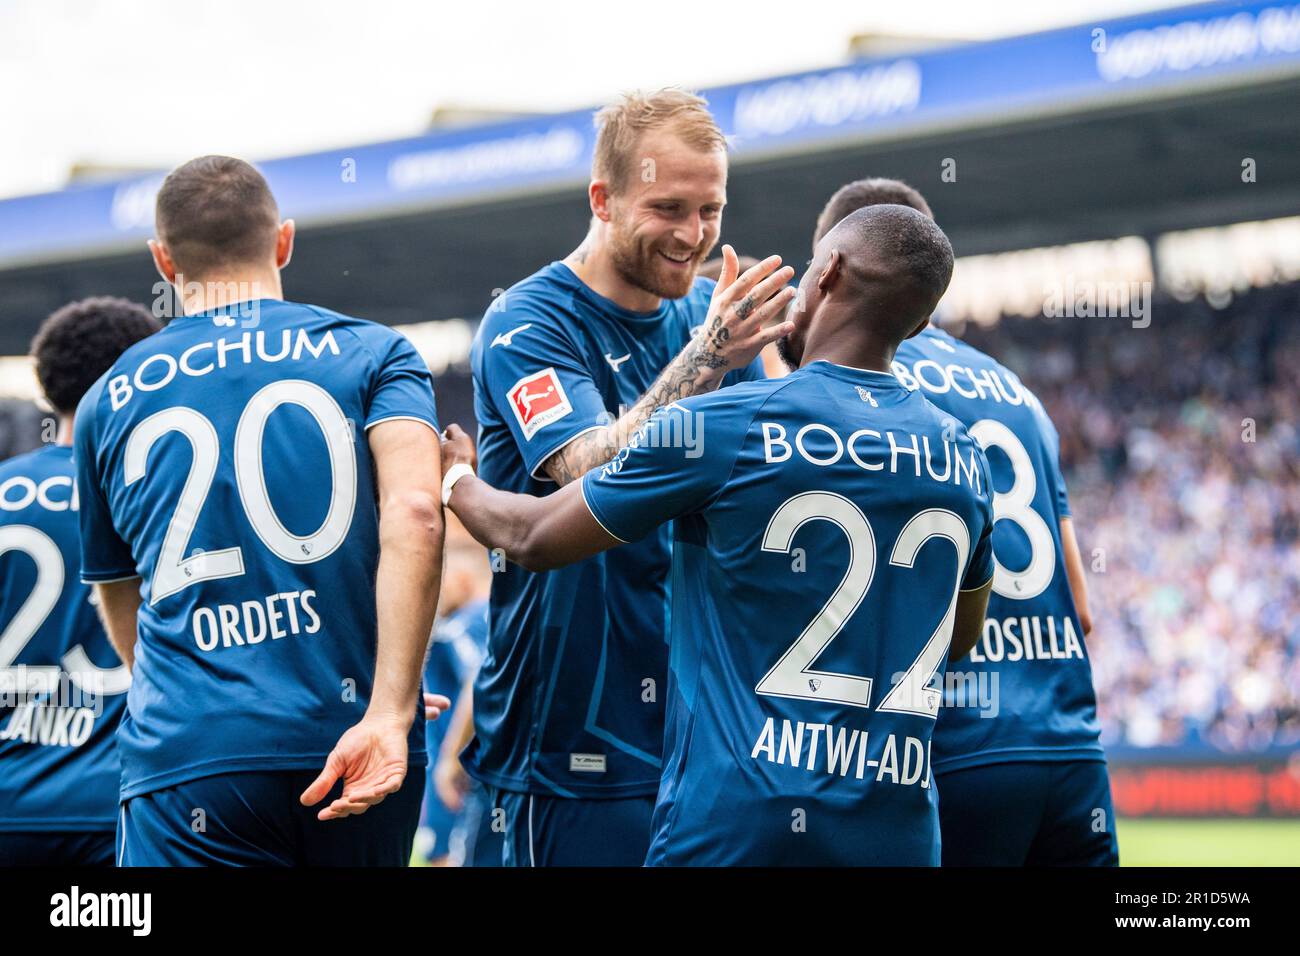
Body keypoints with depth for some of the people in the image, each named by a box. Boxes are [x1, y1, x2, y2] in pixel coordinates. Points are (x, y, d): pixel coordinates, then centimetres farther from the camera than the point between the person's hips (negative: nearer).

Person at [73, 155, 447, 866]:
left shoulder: (109, 402, 14)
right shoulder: (374, 355, 7)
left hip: (188, 761, 0)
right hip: (360, 747, 1)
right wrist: (390, 713, -16)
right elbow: (413, 513, -11)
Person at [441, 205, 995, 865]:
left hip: (738, 826, -4)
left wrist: (456, 479, 28)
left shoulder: (714, 427, -7)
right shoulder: (965, 461, 7)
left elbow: (532, 539, 7)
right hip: (900, 834, 5)